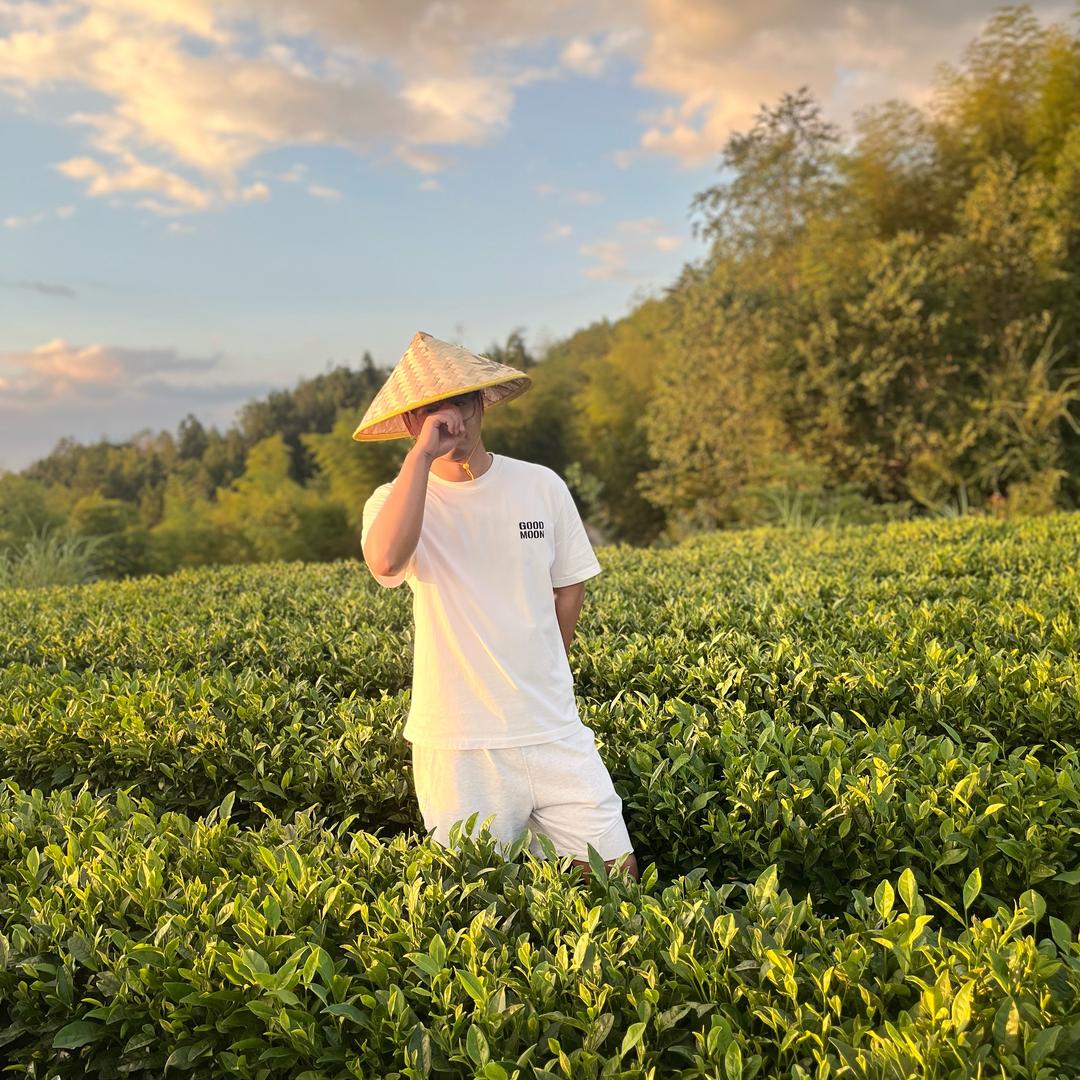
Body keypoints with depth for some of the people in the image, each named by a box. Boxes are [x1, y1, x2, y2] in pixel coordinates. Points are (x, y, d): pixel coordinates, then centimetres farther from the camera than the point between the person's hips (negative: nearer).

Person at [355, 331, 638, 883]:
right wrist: (422, 452, -25)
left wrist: (538, 680, 11)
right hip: (457, 746, -2)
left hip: (553, 730, 2)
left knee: (616, 873, 3)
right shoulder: (396, 500, -5)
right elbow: (385, 561, -29)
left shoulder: (541, 485, 3)